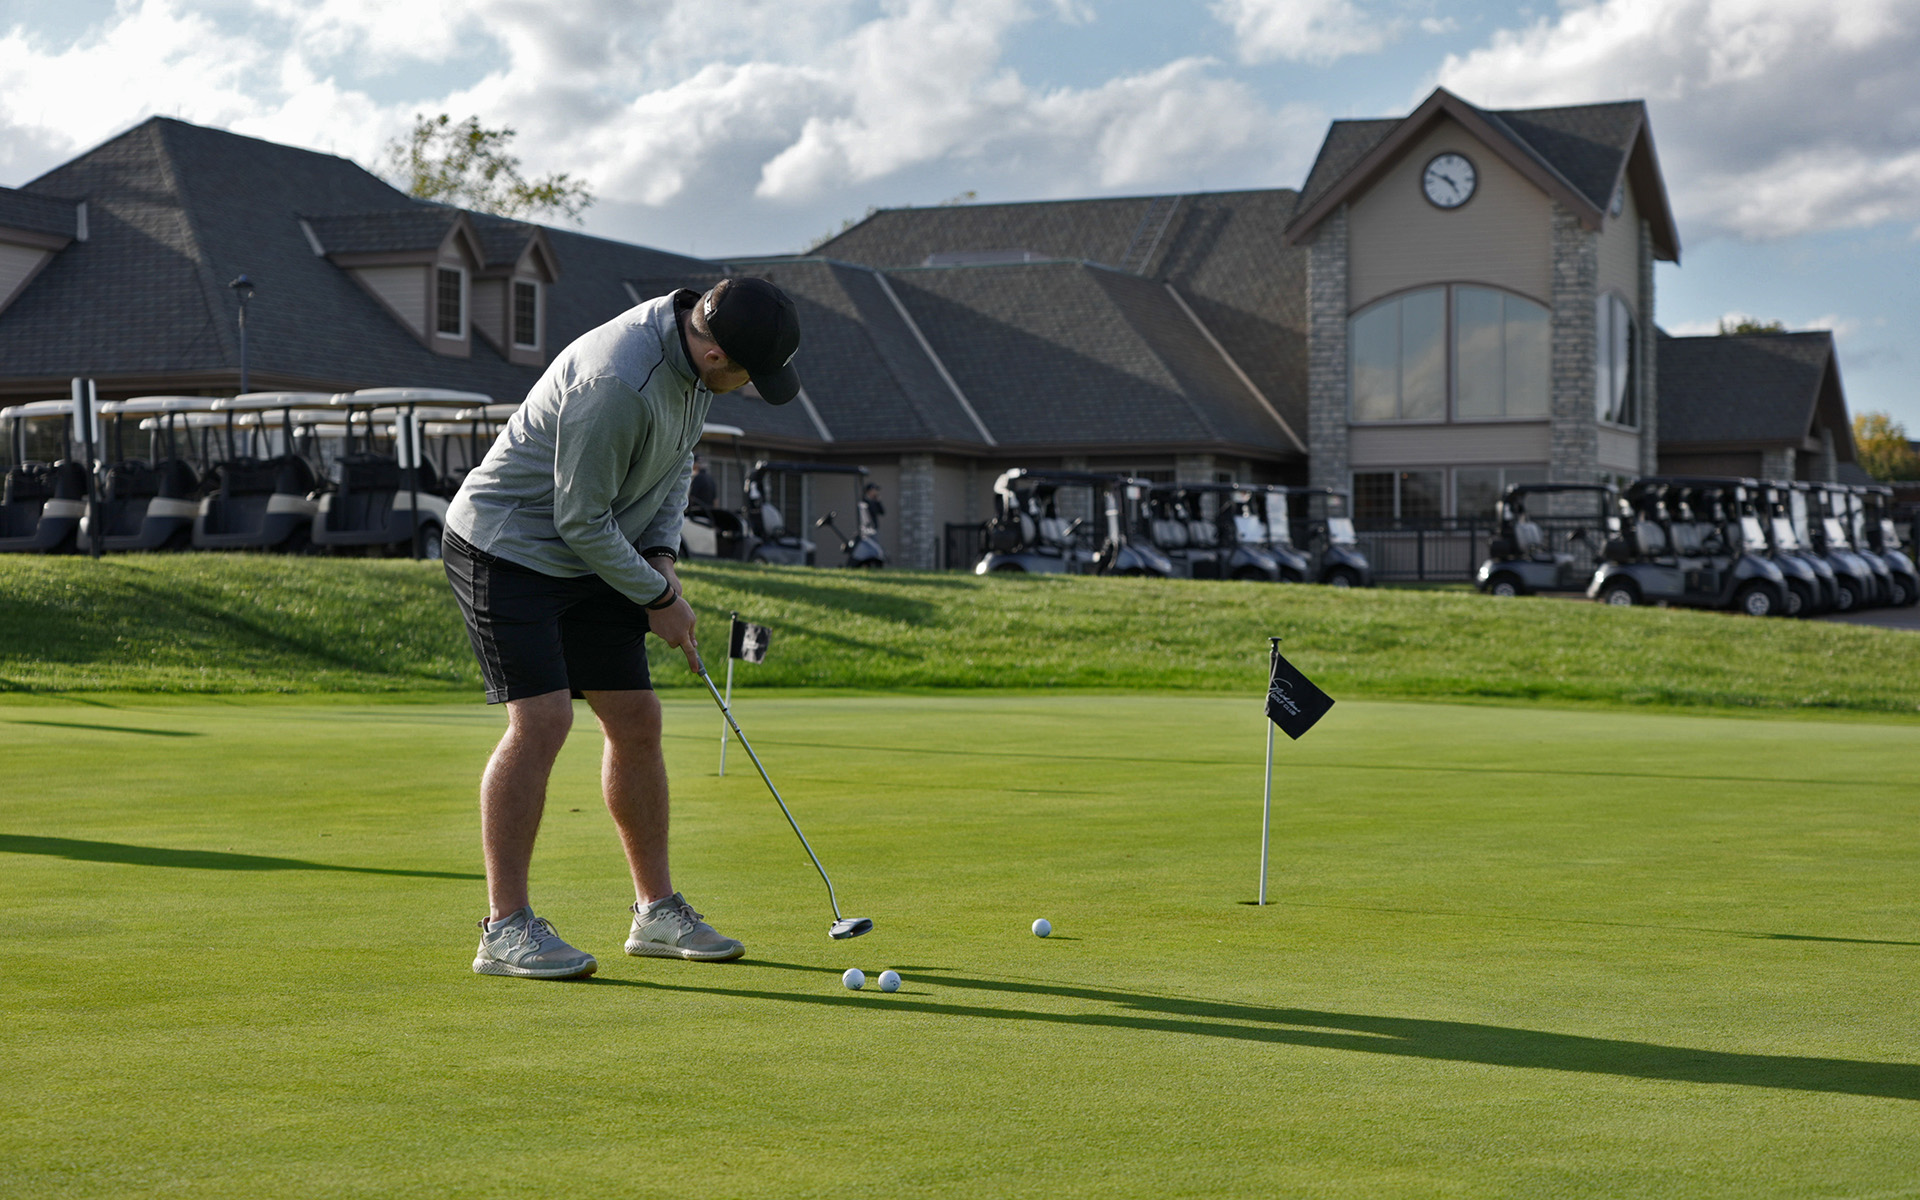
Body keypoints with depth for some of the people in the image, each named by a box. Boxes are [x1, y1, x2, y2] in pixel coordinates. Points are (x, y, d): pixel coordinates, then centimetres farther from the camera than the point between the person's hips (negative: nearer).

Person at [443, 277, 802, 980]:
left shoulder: (695, 348, -3)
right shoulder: (618, 383, -32)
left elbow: (676, 461, 14)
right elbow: (581, 520, -25)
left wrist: (662, 556, 1)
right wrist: (657, 598, -12)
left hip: (588, 556, 9)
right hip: (506, 546, -9)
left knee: (636, 721, 7)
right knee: (542, 720, -19)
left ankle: (657, 911, 16)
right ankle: (505, 928, -13)